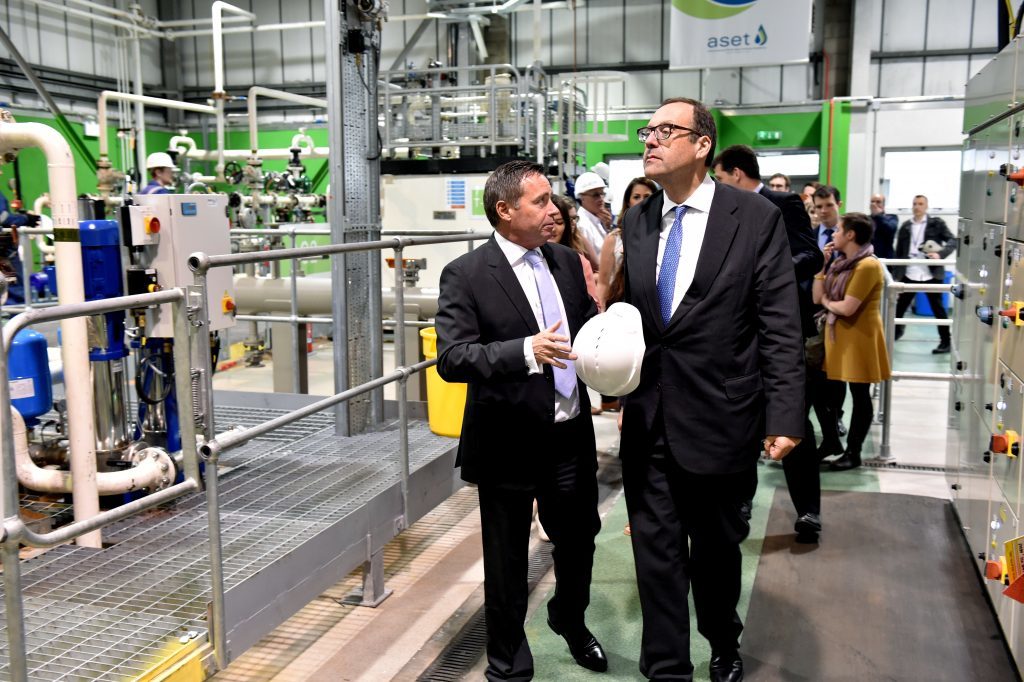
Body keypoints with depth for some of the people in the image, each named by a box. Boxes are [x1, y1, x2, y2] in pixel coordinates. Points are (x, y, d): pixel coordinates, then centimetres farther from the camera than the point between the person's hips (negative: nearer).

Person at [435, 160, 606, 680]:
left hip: (571, 436, 6)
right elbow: (451, 358, -20)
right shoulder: (465, 275, -12)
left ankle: (570, 621, 53)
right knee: (506, 563, 11)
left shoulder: (567, 262, 5)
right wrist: (526, 351, -32)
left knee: (579, 539, 23)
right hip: (508, 443, -5)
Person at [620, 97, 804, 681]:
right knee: (657, 552, 10)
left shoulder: (756, 217, -7)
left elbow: (781, 327, -9)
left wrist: (785, 417, -13)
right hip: (647, 420, 3)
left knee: (717, 550, 16)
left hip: (719, 421, -3)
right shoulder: (636, 223, 6)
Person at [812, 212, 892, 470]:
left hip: (858, 338, -8)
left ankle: (853, 452, 12)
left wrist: (827, 302, -4)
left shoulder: (868, 266, -18)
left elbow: (847, 308, -23)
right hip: (836, 335, 8)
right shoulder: (840, 262, 10)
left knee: (860, 396, 4)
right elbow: (817, 297, 4)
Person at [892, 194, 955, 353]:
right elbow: (899, 251, 12)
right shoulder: (906, 226, 10)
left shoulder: (936, 223, 1)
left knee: (938, 308, 3)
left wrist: (940, 253, -23)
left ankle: (945, 342, 11)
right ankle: (895, 332, 29)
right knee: (900, 305, 10)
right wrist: (896, 274, 8)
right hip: (909, 274, 3)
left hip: (931, 274, -3)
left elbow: (952, 241, -5)